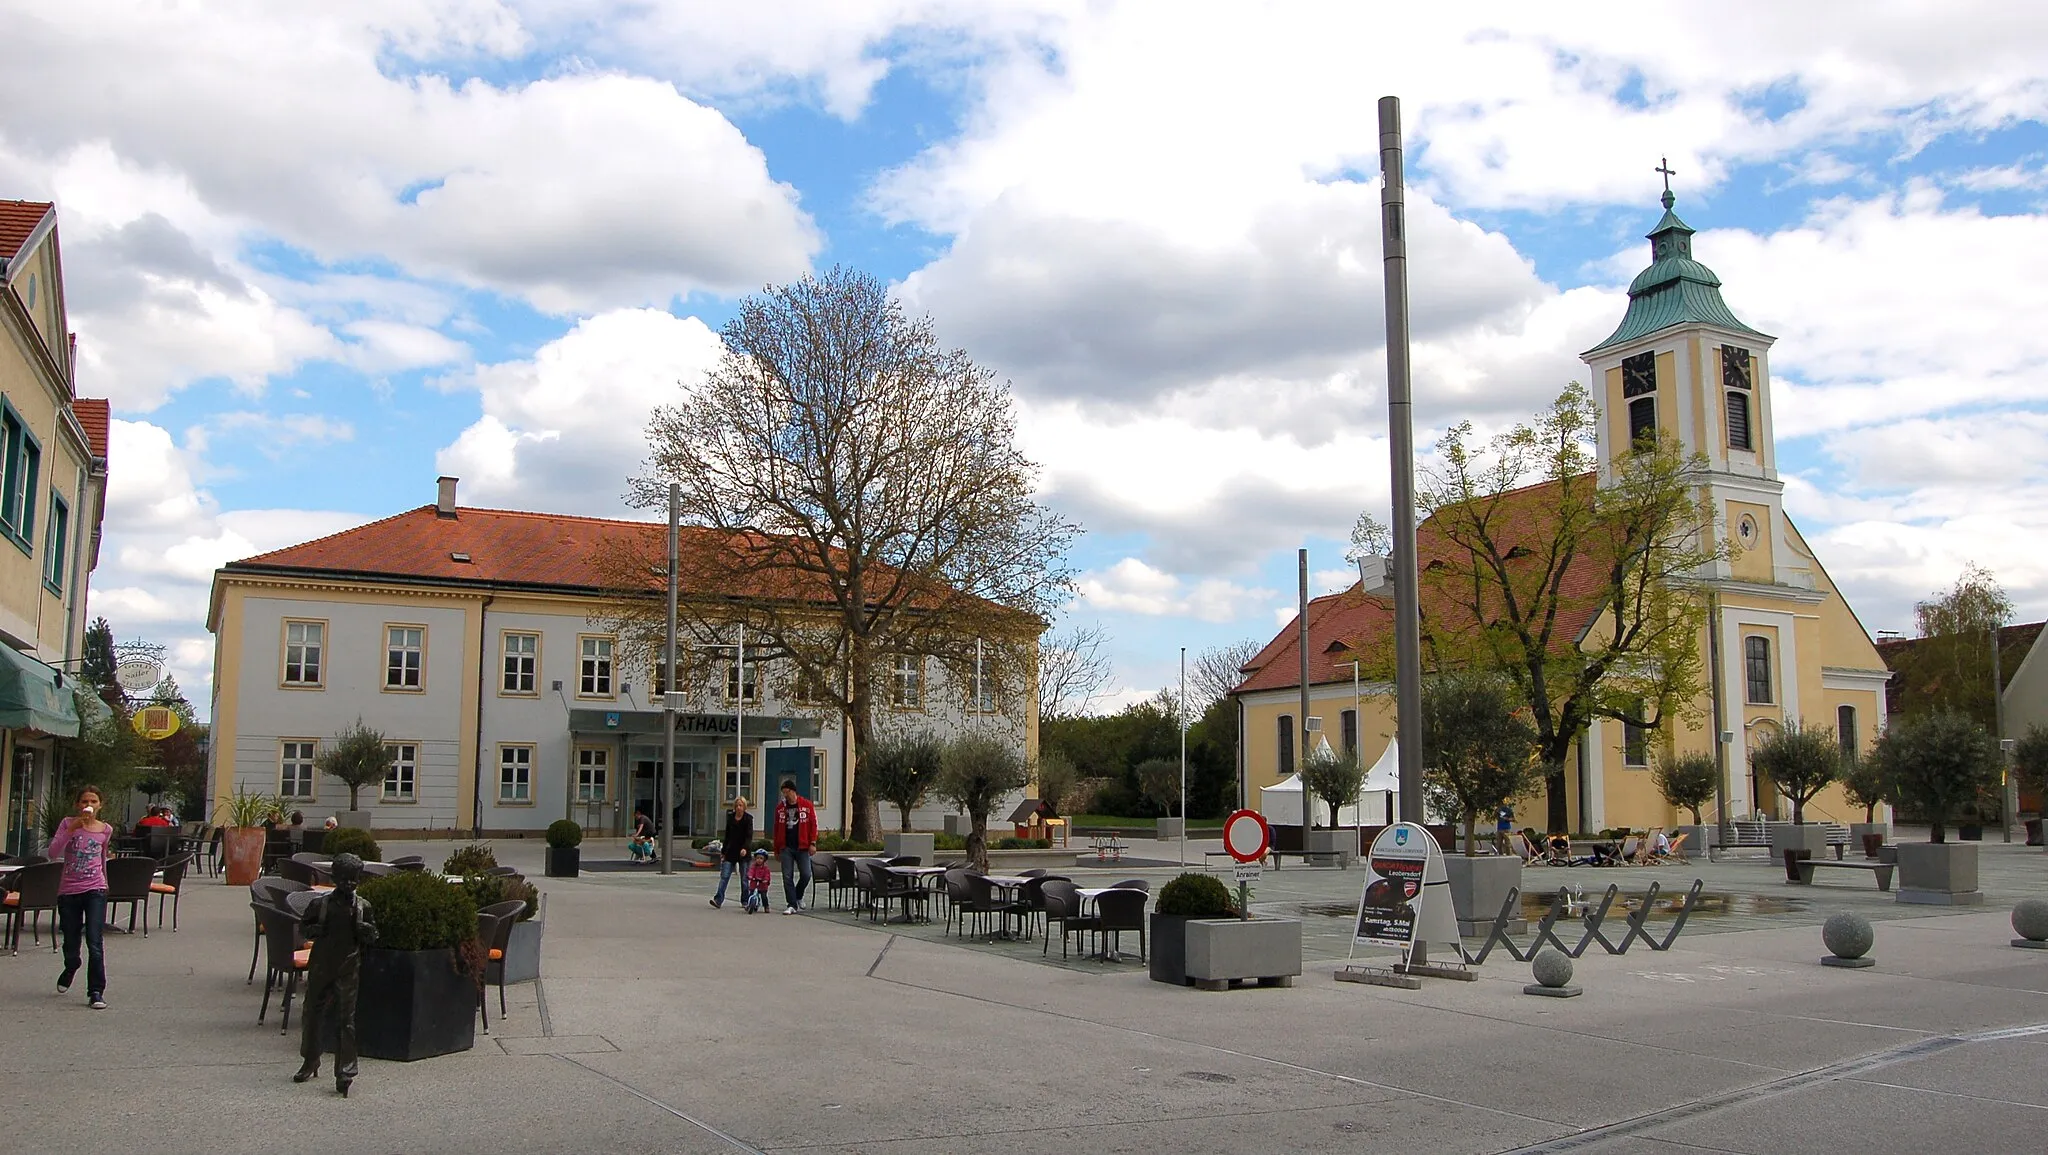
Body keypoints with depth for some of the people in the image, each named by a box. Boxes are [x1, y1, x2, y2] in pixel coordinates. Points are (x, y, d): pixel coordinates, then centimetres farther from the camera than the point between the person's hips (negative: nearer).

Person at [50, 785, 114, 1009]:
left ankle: (96, 992, -10)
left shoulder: (106, 830, 5)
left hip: (95, 890, 0)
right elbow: (53, 852, -15)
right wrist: (73, 828, -24)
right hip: (68, 891, 0)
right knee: (71, 946, 11)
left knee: (94, 942, -14)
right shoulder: (68, 823, -1)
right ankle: (69, 971, 46)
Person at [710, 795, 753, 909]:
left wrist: (745, 848, -30)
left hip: (743, 853, -4)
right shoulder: (730, 817, 9)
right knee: (724, 876, -6)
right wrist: (723, 851, 17)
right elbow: (727, 835, 17)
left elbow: (749, 836, -14)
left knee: (744, 878, 3)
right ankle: (718, 899, -10)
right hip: (731, 852, 4)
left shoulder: (748, 818, -5)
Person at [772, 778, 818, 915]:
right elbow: (777, 828, 12)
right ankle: (792, 905, 4)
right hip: (786, 848, 2)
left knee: (806, 875, -3)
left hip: (802, 847, -2)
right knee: (787, 877, -2)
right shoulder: (780, 807, 6)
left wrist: (813, 843, -7)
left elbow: (813, 824, 0)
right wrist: (776, 849, 11)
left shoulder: (807, 805, -1)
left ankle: (798, 896, 23)